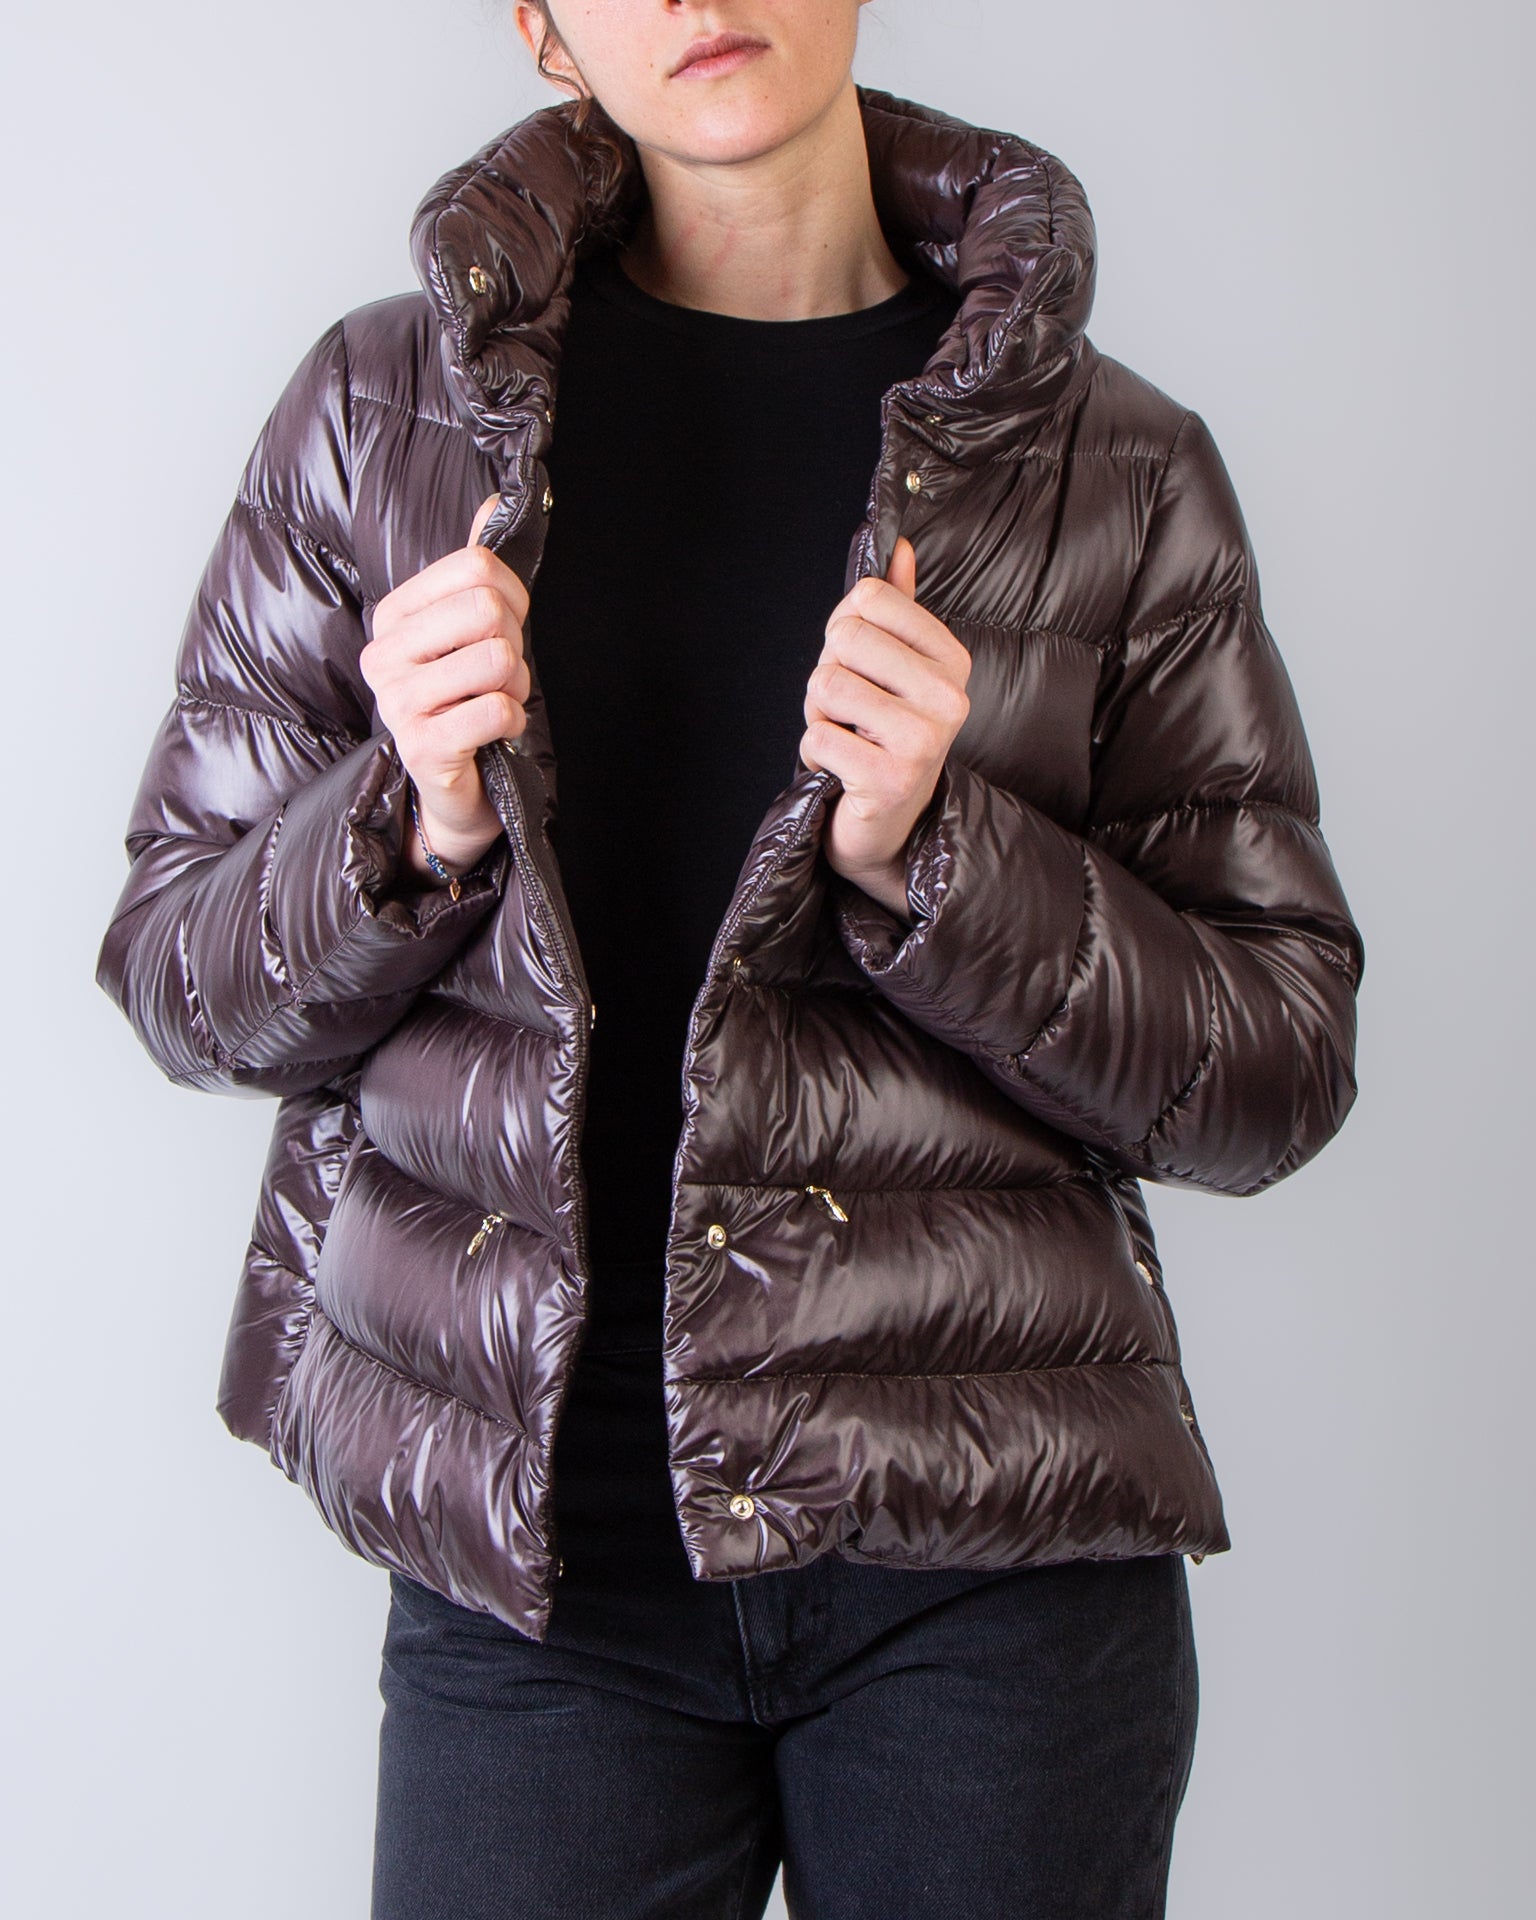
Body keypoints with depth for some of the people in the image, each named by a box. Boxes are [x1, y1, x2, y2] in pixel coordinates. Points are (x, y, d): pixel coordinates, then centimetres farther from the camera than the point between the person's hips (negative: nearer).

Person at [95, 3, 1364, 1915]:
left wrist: (927, 850, -15)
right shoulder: (382, 407, 3)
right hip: (527, 1553, 1)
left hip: (989, 1551, 0)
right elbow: (177, 977, 6)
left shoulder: (1116, 470, 0)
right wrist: (417, 824, -14)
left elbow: (1280, 1071, 0)